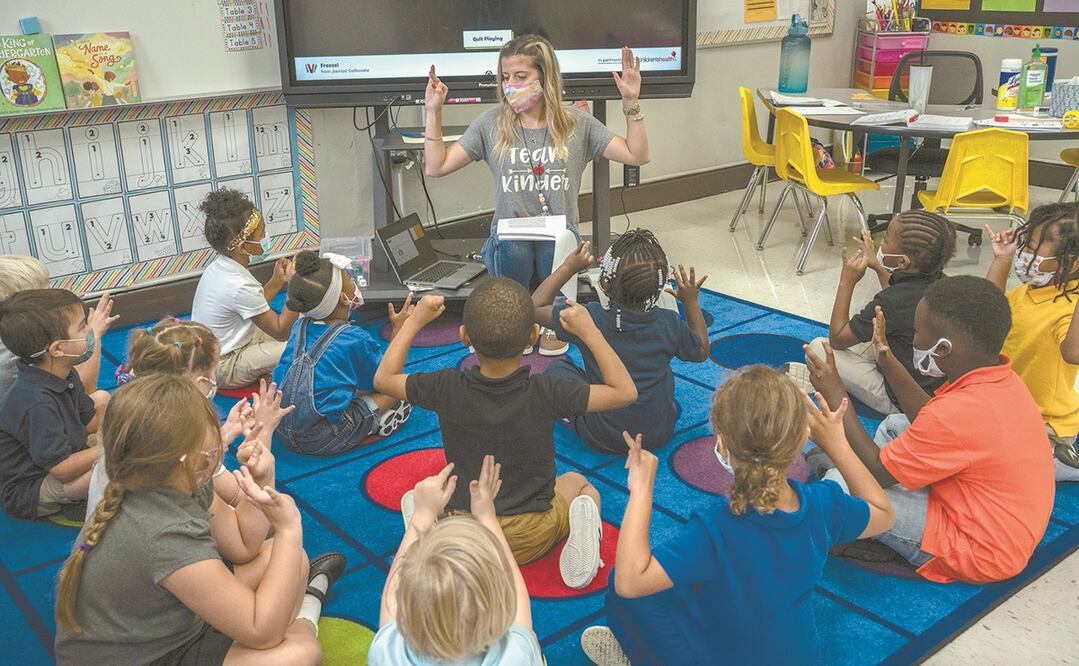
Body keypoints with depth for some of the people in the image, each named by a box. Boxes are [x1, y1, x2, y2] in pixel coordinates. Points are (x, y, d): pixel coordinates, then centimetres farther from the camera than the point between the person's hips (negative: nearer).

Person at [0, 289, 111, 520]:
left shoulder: (64, 374, -4)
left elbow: (91, 421, 6)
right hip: (28, 494, -10)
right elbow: (63, 469, -30)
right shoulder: (37, 403, -33)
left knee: (102, 398, 13)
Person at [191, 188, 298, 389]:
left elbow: (254, 306, 10)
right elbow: (280, 331, -22)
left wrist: (277, 281, -1)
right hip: (222, 368, -9)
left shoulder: (219, 267, -2)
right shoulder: (239, 286, -30)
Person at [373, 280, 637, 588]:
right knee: (577, 482, 30)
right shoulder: (547, 393, -21)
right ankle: (578, 532, -2)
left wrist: (415, 321, 5)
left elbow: (383, 379, 0)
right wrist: (588, 331, -7)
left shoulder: (447, 389, -19)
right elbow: (625, 391, -9)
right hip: (531, 539, 0)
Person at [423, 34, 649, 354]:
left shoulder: (576, 123, 5)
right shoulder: (491, 124, 5)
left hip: (559, 234, 0)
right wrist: (434, 112, -2)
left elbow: (637, 155, 3)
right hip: (509, 234, 0)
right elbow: (436, 166, 4)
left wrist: (631, 103, -7)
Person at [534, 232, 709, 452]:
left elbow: (535, 308, -8)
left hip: (603, 440, -2)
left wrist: (570, 266, -4)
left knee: (557, 367, 15)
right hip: (660, 434, 2)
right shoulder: (669, 323, -17)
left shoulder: (590, 319, -24)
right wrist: (691, 301, 7)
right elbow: (701, 352, 5)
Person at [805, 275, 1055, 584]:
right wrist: (889, 364, 6)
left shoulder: (962, 412, -33)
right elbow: (930, 423, 11)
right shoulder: (1000, 377, -6)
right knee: (895, 425, 17)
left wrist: (836, 395, -15)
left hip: (978, 551, -9)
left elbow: (877, 472, -20)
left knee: (839, 484, -16)